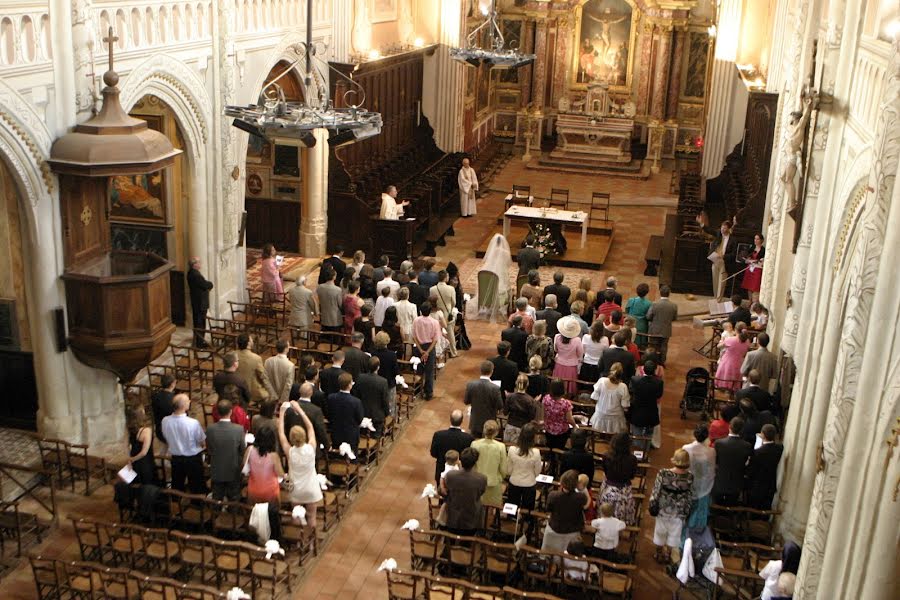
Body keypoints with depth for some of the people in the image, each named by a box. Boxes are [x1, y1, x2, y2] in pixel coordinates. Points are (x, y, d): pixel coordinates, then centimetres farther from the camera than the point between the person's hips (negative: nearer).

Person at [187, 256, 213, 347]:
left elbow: (203, 284, 13)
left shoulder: (192, 273, 9)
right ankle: (200, 343, 5)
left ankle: (199, 341, 26)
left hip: (198, 302, 10)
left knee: (199, 322, 17)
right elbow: (206, 285, -22)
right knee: (200, 323, -2)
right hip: (200, 303, -10)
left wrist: (207, 284, -5)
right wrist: (210, 283, -2)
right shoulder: (195, 275, -23)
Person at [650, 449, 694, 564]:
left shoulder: (663, 474, -25)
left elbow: (656, 491, -16)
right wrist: (687, 510, 8)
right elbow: (689, 495, -7)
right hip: (679, 511, 0)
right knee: (674, 533, 22)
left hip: (663, 508, 0)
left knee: (660, 531, 22)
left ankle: (659, 554, 39)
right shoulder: (689, 476, -20)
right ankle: (667, 555, 35)